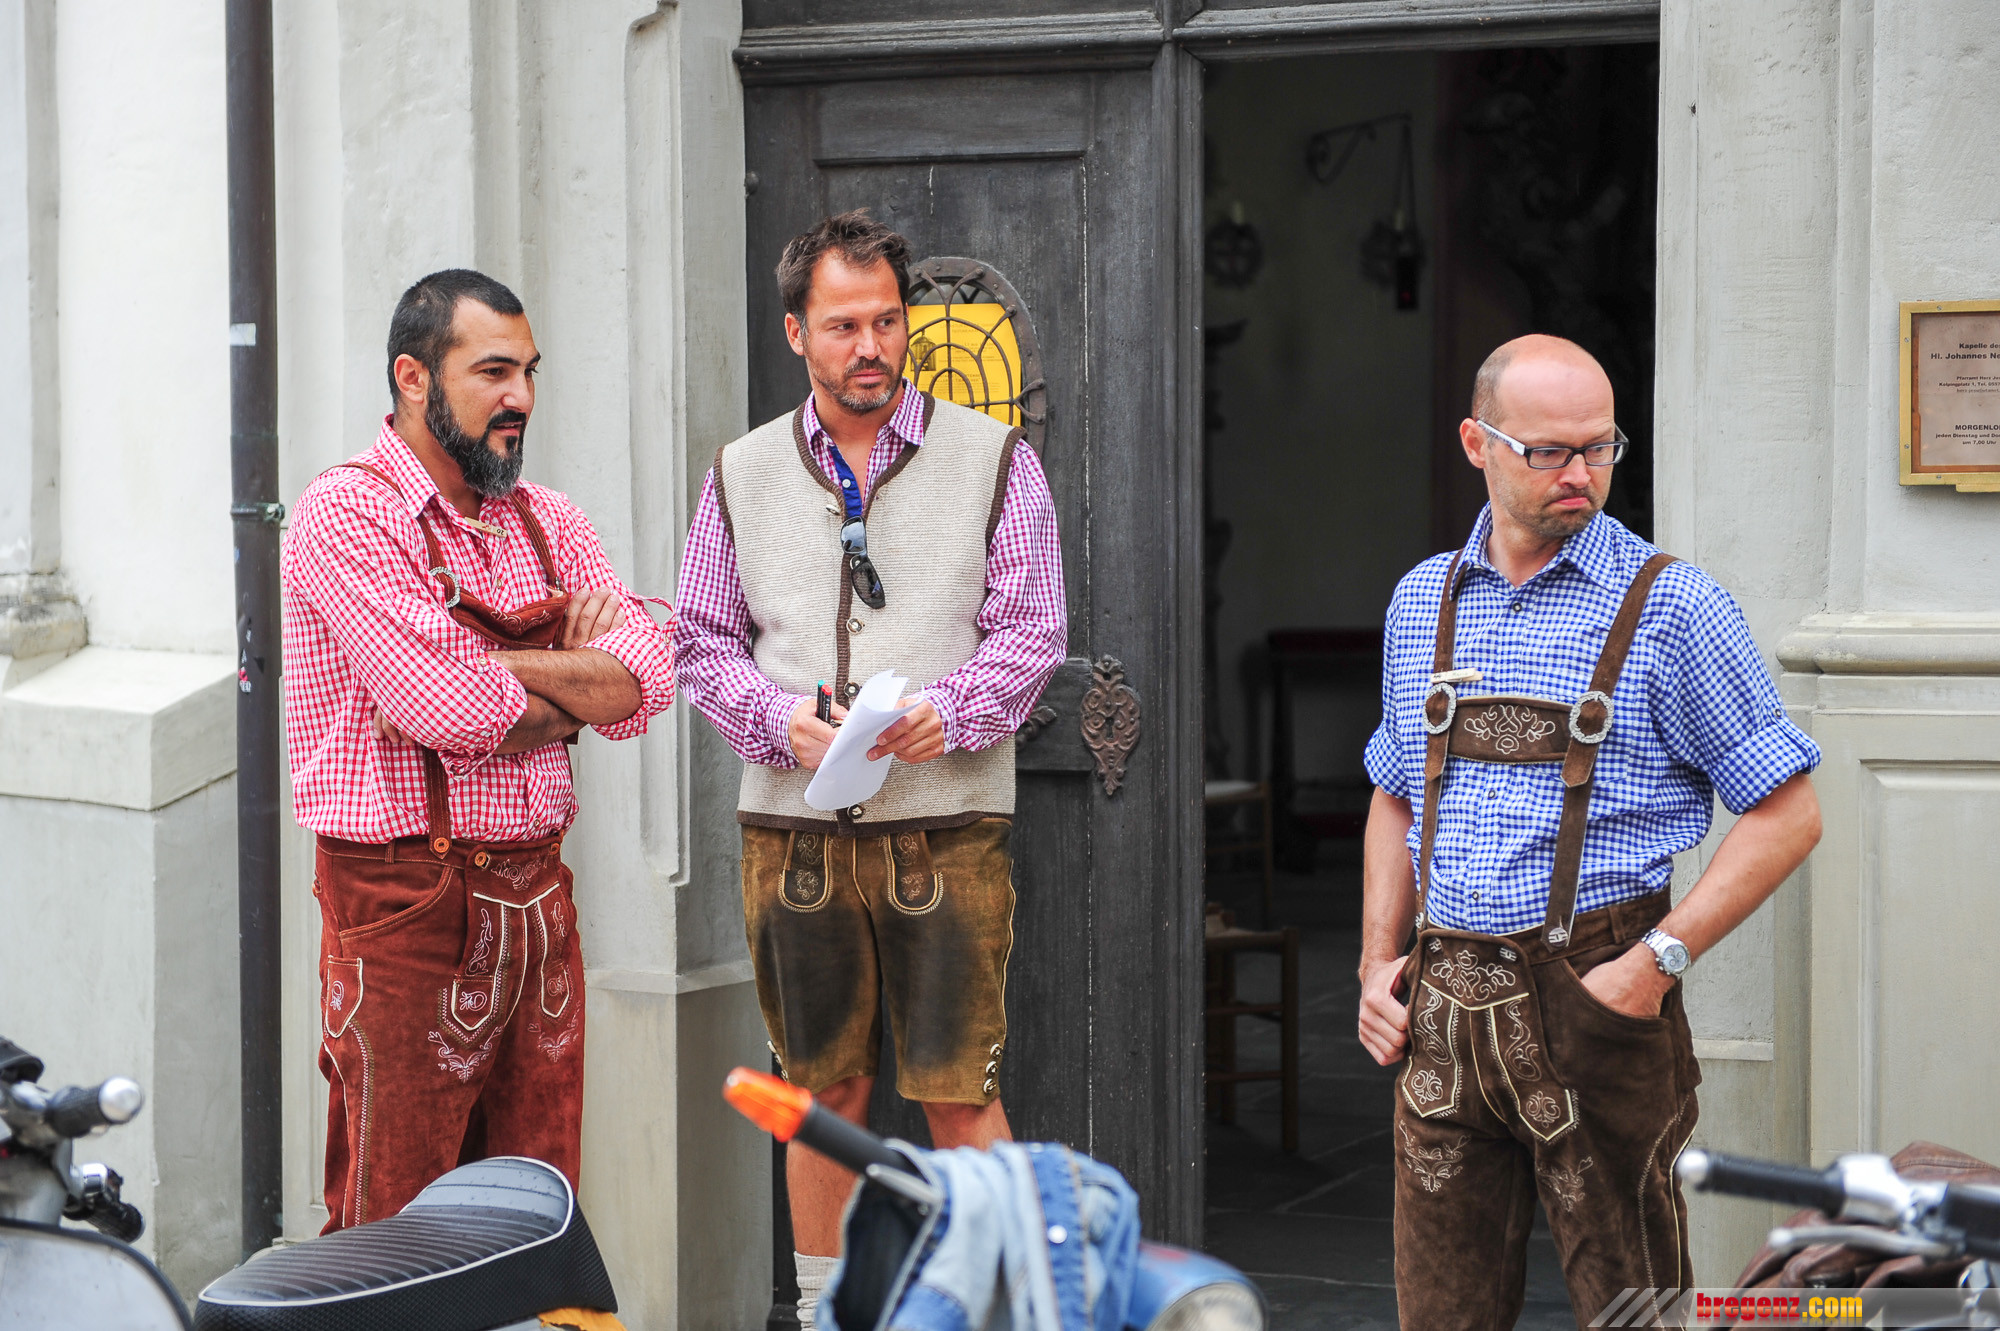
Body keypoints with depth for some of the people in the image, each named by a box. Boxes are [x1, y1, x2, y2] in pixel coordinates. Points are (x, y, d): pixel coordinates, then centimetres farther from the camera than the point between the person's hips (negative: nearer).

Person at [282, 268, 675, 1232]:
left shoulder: (548, 521, 13)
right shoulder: (345, 513, -9)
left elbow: (647, 682, -1)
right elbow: (449, 713, -19)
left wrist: (495, 667, -14)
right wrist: (574, 684, -1)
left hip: (536, 893, 7)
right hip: (403, 893, -6)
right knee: (393, 1227, -1)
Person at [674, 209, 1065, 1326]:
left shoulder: (991, 459, 5)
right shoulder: (744, 474, 10)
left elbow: (1033, 630, 2)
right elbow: (705, 642, 10)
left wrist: (950, 709, -16)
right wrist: (783, 719, -9)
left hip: (948, 824, -2)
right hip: (792, 826, 2)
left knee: (960, 1094, -3)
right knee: (824, 1090, 9)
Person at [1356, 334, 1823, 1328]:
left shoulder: (1670, 607, -5)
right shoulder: (1423, 601, 12)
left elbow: (1786, 817, -5)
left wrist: (1658, 962, -13)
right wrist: (1379, 963, 10)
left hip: (1594, 998, -4)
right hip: (1443, 1010, 4)